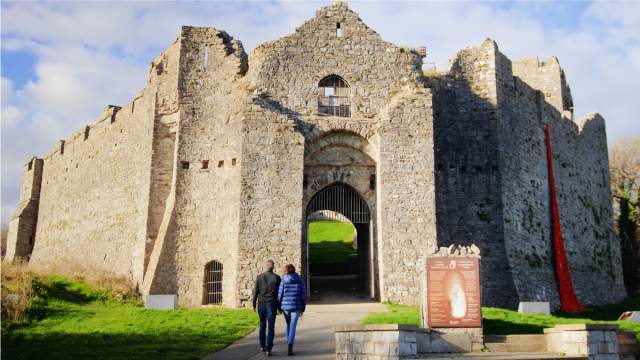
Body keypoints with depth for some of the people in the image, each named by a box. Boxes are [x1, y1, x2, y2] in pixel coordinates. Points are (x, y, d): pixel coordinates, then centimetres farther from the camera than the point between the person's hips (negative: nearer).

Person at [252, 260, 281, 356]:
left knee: (262, 325, 18)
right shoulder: (277, 278, -5)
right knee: (271, 327, -1)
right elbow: (279, 293, -3)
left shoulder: (259, 277, -2)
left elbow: (255, 291, -1)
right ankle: (268, 349, -7)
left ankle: (262, 346, 24)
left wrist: (254, 304, 9)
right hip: (272, 304, -2)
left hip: (261, 304, 2)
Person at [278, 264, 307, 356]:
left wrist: (279, 307, 9)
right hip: (296, 307, -1)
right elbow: (303, 295, 1)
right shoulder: (300, 281, 1)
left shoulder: (283, 281, -2)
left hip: (285, 306, 1)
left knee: (288, 325, 20)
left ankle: (289, 345, 23)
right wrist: (303, 308, 9)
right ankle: (290, 348, -12)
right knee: (293, 327, 0)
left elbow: (280, 295, -3)